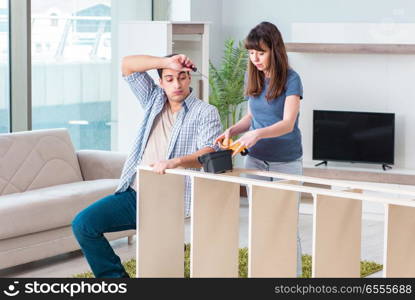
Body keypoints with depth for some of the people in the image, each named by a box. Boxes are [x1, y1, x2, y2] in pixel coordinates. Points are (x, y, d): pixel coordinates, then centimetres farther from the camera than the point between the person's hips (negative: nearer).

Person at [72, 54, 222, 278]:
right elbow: (127, 65, 9)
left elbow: (210, 153, -16)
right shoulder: (154, 100, 15)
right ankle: (115, 275, 6)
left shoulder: (205, 112, -1)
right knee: (83, 224, -6)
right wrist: (166, 61, -5)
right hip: (133, 193, 6)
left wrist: (175, 162, -34)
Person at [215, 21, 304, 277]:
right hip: (255, 160, 5)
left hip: (287, 162, -5)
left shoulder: (291, 79, -14)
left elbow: (288, 123, -23)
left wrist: (257, 134, -40)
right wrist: (232, 130, -7)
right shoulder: (252, 78, 3)